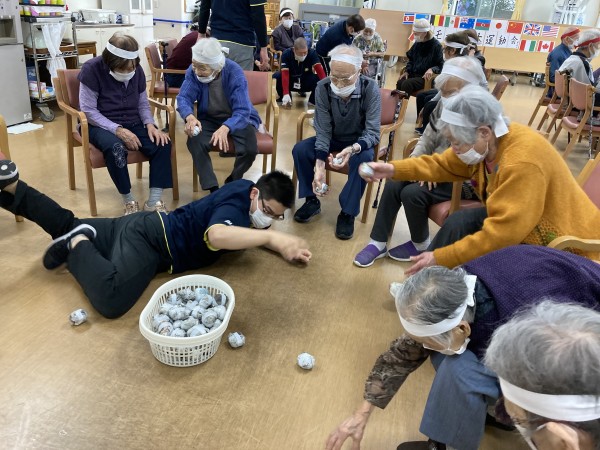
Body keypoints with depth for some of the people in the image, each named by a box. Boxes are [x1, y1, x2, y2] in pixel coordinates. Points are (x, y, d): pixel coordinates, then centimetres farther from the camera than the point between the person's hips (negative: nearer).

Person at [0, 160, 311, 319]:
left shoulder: (250, 193, 4)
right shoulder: (239, 200, -25)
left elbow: (255, 233, 19)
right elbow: (215, 235, -47)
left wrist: (285, 248, 1)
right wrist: (272, 238, -47)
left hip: (151, 226, 10)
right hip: (152, 236, -10)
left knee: (67, 224, 24)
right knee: (111, 300, -35)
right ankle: (78, 245, -11)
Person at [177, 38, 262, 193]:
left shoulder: (234, 73, -25)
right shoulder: (193, 71, -14)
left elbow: (242, 111, -31)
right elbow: (184, 97, -18)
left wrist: (225, 128, -52)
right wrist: (190, 117, -43)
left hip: (237, 118, -2)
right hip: (210, 118, 3)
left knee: (250, 149, -28)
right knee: (194, 141, -28)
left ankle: (233, 181, 4)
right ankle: (213, 189, -15)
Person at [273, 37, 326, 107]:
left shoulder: (312, 53, -19)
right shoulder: (286, 54, -21)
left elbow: (320, 70, -30)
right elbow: (285, 74, -29)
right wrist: (286, 94, -40)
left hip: (306, 83, 0)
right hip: (291, 83, 0)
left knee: (319, 79, -31)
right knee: (277, 76, -29)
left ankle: (312, 100, -5)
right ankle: (284, 99, -3)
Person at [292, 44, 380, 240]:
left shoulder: (370, 89, -26)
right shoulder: (323, 87, -19)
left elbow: (373, 132, -28)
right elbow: (323, 130, -19)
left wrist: (353, 149, -51)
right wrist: (319, 166, -33)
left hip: (359, 141, -2)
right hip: (332, 138, 3)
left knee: (364, 158, -35)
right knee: (300, 149, -20)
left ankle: (348, 212, -17)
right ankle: (312, 200, -1)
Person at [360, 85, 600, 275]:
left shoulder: (522, 162, -34)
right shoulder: (486, 143, -9)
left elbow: (501, 234, -36)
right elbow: (442, 164, 5)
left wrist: (440, 258, -30)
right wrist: (392, 169, -4)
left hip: (563, 246, -8)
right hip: (518, 225, 8)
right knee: (461, 222, -6)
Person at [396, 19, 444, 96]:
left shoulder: (436, 46, -9)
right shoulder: (417, 43, 10)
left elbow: (441, 65, -8)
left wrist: (432, 70, -30)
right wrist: (407, 71, 5)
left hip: (426, 77, -6)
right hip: (413, 74, 6)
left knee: (407, 84, -31)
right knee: (399, 83, -24)